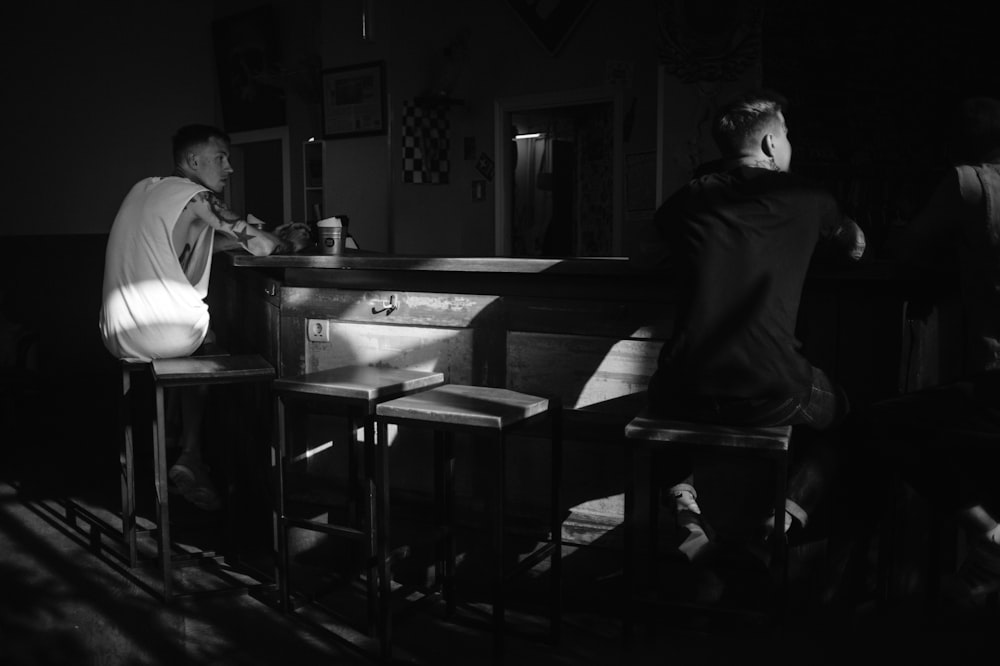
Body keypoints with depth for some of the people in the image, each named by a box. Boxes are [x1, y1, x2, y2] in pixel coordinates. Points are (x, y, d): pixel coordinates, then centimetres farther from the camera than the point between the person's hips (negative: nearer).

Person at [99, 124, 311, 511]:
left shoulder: (143, 189, 18)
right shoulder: (196, 196, -6)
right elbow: (262, 248, -11)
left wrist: (238, 233, 22)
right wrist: (292, 241, 10)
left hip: (117, 336, 8)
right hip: (166, 331, -8)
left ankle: (186, 454, 26)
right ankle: (190, 457, 19)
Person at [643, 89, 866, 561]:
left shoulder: (687, 199, 10)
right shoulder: (806, 198, 6)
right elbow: (856, 250, 27)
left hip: (688, 394, 2)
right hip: (774, 396, -1)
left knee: (663, 397, 38)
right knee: (840, 411, 32)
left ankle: (687, 514, 14)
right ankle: (784, 518, 9)